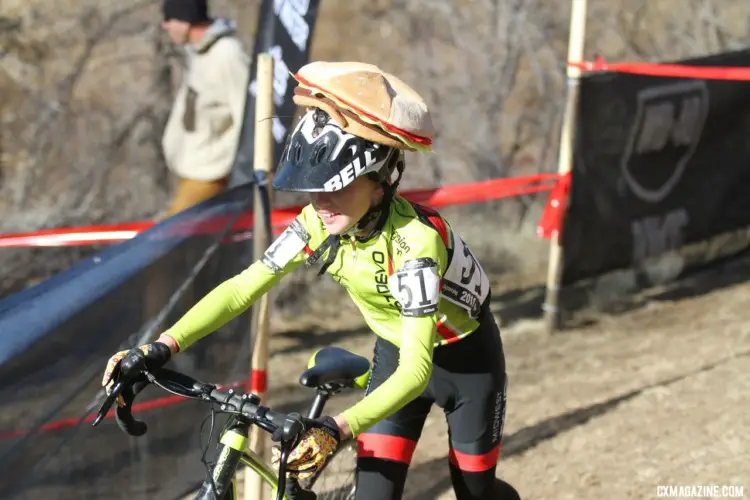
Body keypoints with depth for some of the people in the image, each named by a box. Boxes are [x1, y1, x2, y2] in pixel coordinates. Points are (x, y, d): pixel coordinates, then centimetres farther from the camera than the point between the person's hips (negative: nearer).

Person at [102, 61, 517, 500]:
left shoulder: (414, 241, -37)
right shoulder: (321, 222, -19)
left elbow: (415, 371, -42)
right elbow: (243, 288, -16)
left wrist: (336, 430, -56)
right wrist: (159, 349, -29)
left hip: (467, 362, -5)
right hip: (396, 354, 5)